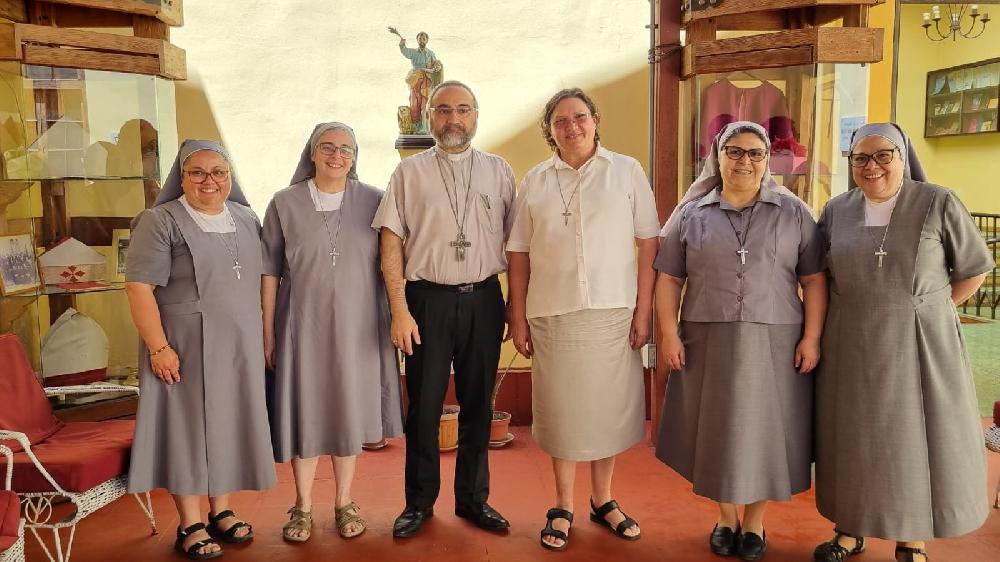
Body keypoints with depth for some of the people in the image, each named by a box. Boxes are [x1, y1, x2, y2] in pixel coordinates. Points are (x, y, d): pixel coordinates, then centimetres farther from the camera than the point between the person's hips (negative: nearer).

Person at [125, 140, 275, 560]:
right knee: (188, 424, 3)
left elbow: (259, 279, 16)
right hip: (186, 349, -5)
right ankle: (190, 526, 16)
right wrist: (158, 347, -18)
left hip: (240, 347, 5)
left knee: (228, 424, 12)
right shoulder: (160, 221, -8)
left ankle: (221, 511, 28)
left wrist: (263, 336, 11)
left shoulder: (246, 220, 9)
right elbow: (138, 286, -13)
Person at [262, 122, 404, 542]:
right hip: (303, 325, 0)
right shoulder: (284, 203, 0)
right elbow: (270, 271, 1)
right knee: (304, 412, 6)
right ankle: (303, 506, 23)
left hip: (357, 326, 1)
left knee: (349, 410, 10)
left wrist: (395, 318, 0)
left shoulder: (374, 201, 0)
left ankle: (344, 503, 25)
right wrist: (268, 332, 0)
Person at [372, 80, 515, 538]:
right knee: (424, 405, 6)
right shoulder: (409, 172, 4)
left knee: (478, 404, 11)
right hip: (428, 299, -1)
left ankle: (473, 498, 27)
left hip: (483, 298, 2)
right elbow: (391, 244, -1)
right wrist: (399, 311, -8)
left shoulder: (498, 171, 7)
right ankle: (419, 501, 23)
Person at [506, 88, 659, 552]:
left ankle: (603, 500, 28)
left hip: (612, 313, 0)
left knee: (609, 407, 9)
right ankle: (563, 507, 24)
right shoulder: (535, 181, 8)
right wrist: (518, 317, 3)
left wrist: (643, 310, -5)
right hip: (552, 315, 1)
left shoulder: (626, 171, 3)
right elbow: (519, 253, 7)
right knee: (561, 409, 8)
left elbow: (649, 244, 0)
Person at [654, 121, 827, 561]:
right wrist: (668, 333, -5)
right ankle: (726, 517, 29)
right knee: (717, 430, 9)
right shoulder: (691, 214, 5)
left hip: (773, 343, 0)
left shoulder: (793, 212, 4)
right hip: (708, 343, 1)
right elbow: (668, 279, 3)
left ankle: (755, 522, 26)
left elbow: (814, 280, 2)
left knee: (763, 429, 7)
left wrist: (811, 337, -6)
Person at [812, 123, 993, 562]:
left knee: (918, 438, 7)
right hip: (852, 346, 2)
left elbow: (975, 269, 2)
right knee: (854, 436, 10)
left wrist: (930, 311, -4)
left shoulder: (938, 203, -5)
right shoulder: (837, 210, 3)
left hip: (920, 344, -2)